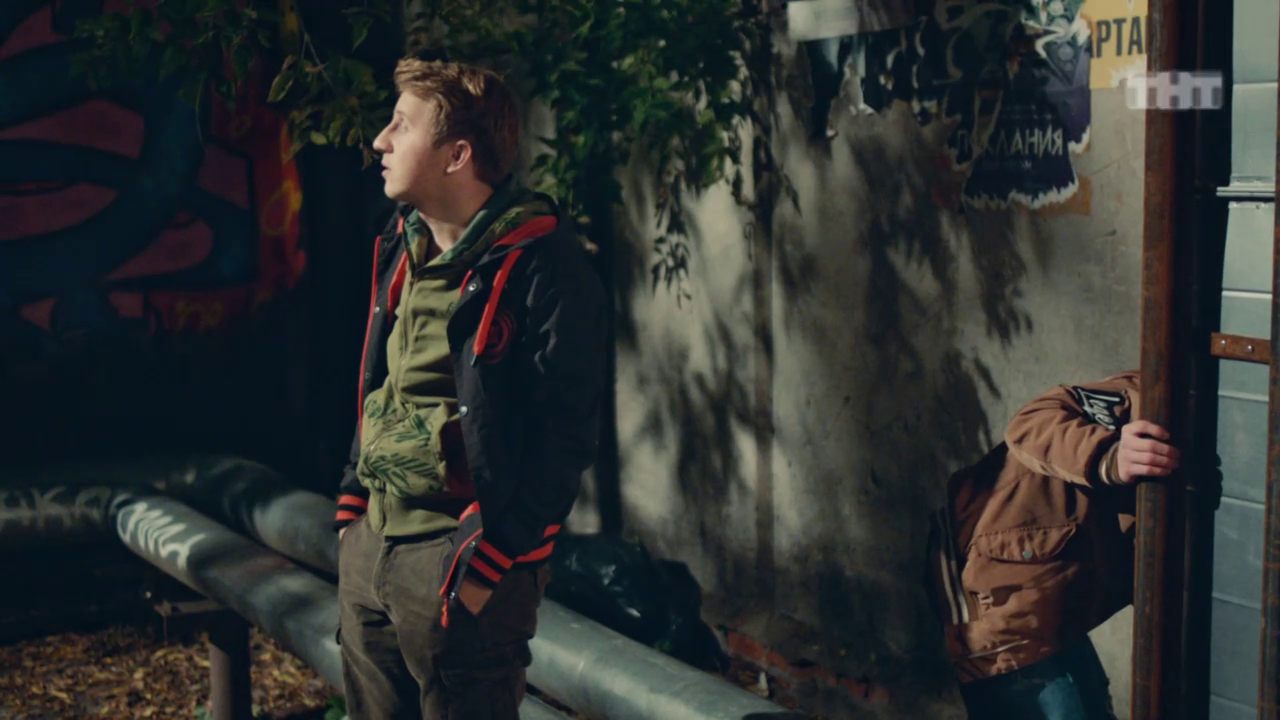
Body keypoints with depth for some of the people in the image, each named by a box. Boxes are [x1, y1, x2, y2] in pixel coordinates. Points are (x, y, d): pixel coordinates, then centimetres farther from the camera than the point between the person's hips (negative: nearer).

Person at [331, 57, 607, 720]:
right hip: (369, 543, 8)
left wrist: (488, 561, -17)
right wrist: (351, 504, 13)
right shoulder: (400, 249, 11)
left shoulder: (541, 264, -14)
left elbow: (566, 435, -16)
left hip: (460, 558, -8)